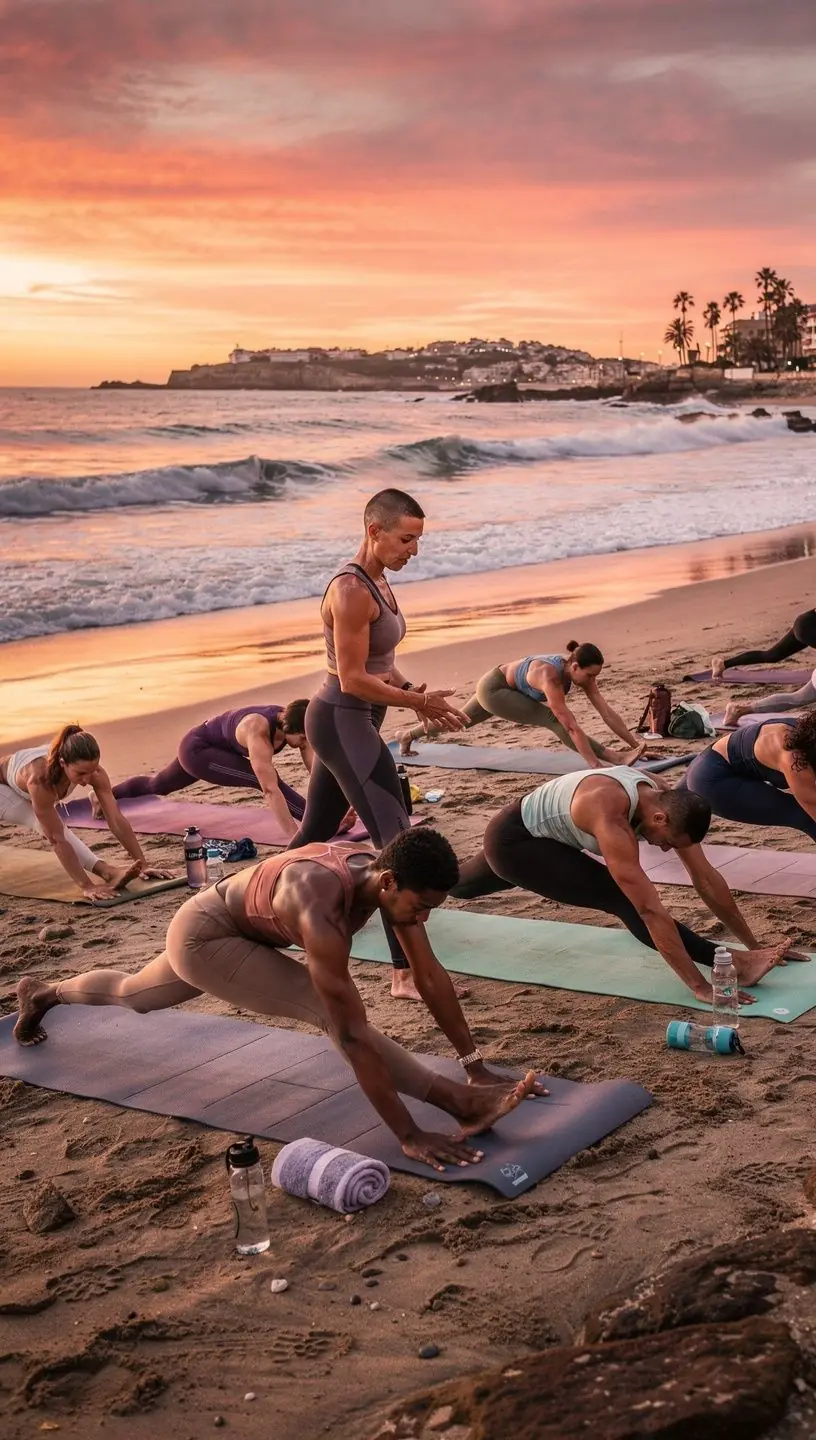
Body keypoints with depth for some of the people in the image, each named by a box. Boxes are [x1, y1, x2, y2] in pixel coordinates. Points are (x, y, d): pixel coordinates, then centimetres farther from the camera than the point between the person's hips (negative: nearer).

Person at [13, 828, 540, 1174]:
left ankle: (41, 992, 62)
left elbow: (430, 974, -13)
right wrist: (408, 1135, -45)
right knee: (329, 1011, -27)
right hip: (201, 935, -8)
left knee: (134, 995, 34)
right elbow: (352, 1034, -45)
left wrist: (477, 1066, -13)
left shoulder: (387, 875, -22)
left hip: (240, 933, 8)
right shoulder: (323, 908, -44)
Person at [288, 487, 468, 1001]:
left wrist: (414, 692, 1)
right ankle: (408, 974, -12)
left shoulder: (376, 581, 10)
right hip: (342, 724, -10)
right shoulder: (352, 590, -20)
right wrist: (417, 701, -17)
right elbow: (353, 679, -22)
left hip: (350, 723, 10)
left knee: (316, 833, 21)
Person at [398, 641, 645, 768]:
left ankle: (408, 736, 52)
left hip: (506, 689, 8)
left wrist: (635, 742, -24)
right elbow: (571, 726, -45)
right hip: (492, 688, -8)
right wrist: (596, 766, -48)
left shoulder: (580, 671, -20)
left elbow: (607, 712, -19)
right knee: (553, 719, -24)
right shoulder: (550, 677, -41)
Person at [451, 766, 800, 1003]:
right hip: (510, 839, -9)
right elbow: (650, 909, -44)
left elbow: (706, 879, -10)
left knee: (456, 888, 35)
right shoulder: (613, 817, -41)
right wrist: (699, 985, -45)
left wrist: (753, 943, -8)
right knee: (623, 901, -23)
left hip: (534, 835, 9)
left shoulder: (666, 800, -17)